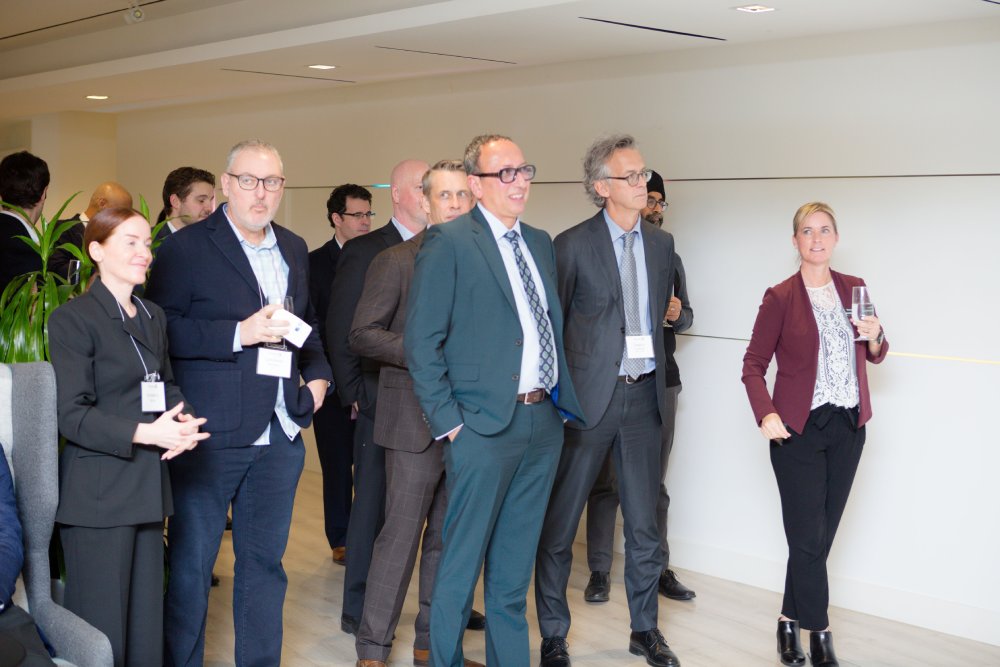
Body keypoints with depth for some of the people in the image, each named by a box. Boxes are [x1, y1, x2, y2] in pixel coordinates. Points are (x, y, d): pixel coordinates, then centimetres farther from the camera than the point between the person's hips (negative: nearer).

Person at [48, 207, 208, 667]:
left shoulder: (153, 317, 14)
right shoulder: (73, 319, -9)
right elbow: (72, 415, -14)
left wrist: (181, 421, -4)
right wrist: (144, 433, -24)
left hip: (147, 488, 7)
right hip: (98, 492, -7)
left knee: (147, 620, 12)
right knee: (101, 628, 0)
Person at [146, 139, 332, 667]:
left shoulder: (294, 249, 13)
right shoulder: (186, 248, -7)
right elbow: (163, 332, -14)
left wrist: (316, 371, 9)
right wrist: (238, 334, -21)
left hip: (280, 434, 6)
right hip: (210, 434, -6)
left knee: (265, 558, 15)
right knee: (191, 562, 6)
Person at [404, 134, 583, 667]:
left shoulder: (540, 243, 14)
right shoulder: (448, 242, -7)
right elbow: (421, 340, -10)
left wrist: (563, 398, 9)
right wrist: (446, 419, -12)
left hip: (544, 422, 7)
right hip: (483, 425, -6)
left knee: (515, 564, 16)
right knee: (461, 563, 2)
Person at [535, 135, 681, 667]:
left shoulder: (660, 243, 9)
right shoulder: (574, 244, -7)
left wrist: (652, 372, 14)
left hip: (643, 396, 5)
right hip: (589, 398, -5)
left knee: (644, 523, 12)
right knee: (559, 524, 4)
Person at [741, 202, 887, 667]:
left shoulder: (854, 288, 7)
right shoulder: (781, 298, -5)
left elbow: (875, 356, 17)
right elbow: (753, 364, -4)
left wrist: (875, 337, -6)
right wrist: (765, 414, -20)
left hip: (847, 428, 4)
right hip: (799, 429, -4)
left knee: (822, 534, 9)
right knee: (808, 537, -5)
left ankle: (791, 622, 23)